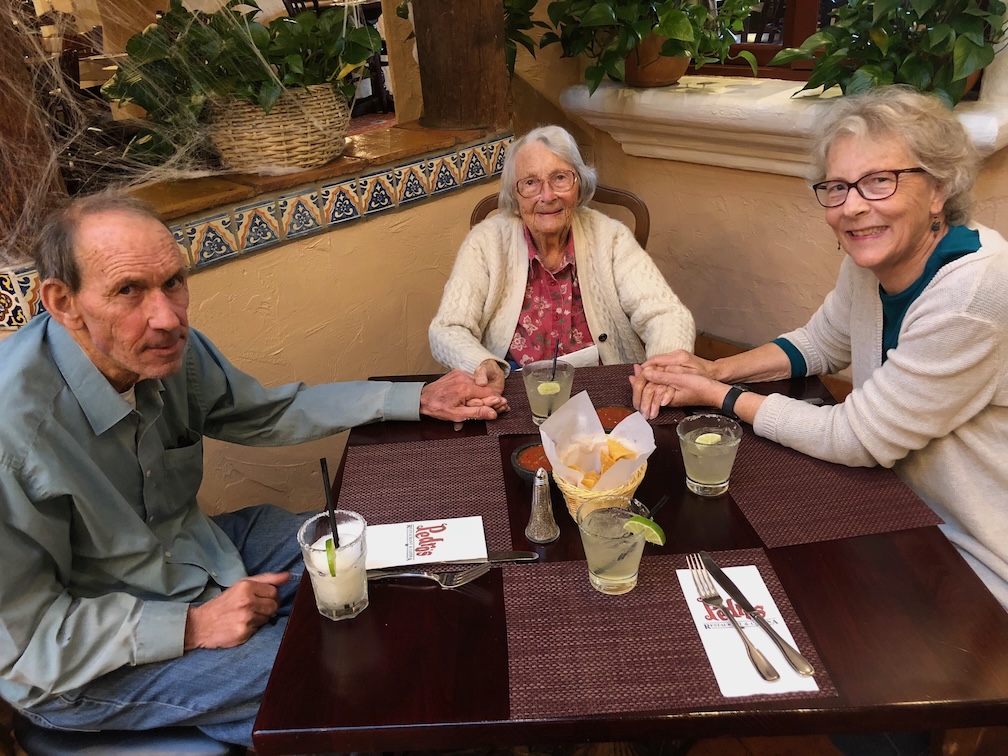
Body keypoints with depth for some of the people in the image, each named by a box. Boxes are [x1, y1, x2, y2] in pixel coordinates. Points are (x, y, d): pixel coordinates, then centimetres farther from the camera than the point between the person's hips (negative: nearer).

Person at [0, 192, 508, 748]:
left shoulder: (170, 348, -14)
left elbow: (271, 412, 2)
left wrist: (421, 400, -2)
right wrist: (192, 627, -25)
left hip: (189, 548, 7)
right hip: (86, 666, -6)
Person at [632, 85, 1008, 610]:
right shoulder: (872, 258, -5)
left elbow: (855, 439, -23)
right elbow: (820, 343, 13)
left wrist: (720, 396, -14)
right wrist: (715, 369, -3)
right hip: (913, 519, 7)